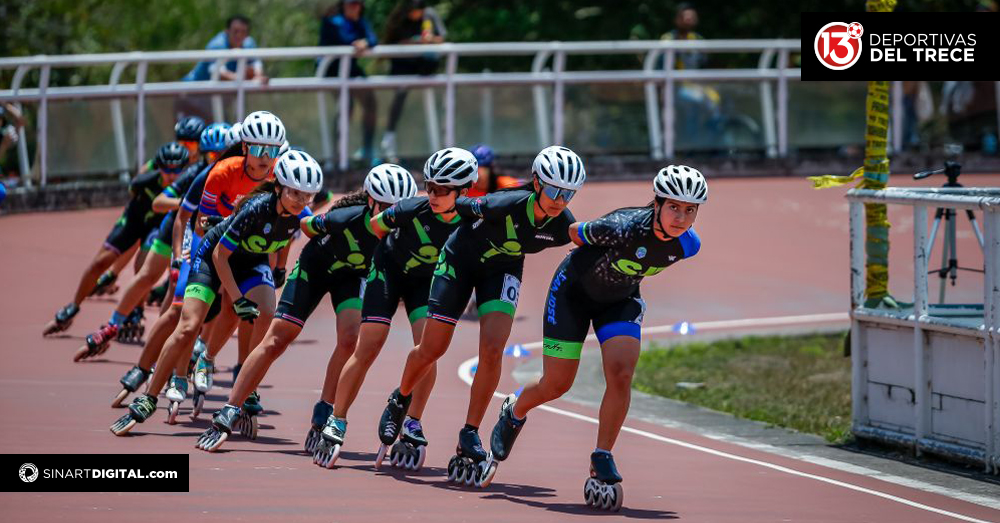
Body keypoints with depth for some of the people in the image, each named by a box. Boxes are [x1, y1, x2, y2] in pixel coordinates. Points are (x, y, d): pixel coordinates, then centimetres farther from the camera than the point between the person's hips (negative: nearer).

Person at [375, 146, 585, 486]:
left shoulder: (562, 227, -24)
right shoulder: (507, 204, -37)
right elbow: (461, 206, -19)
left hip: (502, 270, 2)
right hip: (460, 261, -2)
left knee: (492, 349, -16)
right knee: (432, 349, 4)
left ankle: (469, 438, -7)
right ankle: (399, 401, 35)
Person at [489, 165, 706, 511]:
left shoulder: (688, 245, -20)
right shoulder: (624, 227, -37)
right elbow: (575, 233, -16)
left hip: (620, 300, 4)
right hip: (574, 289, -4)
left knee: (621, 373, -19)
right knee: (556, 385, 2)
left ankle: (601, 463, -8)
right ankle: (514, 412, 36)